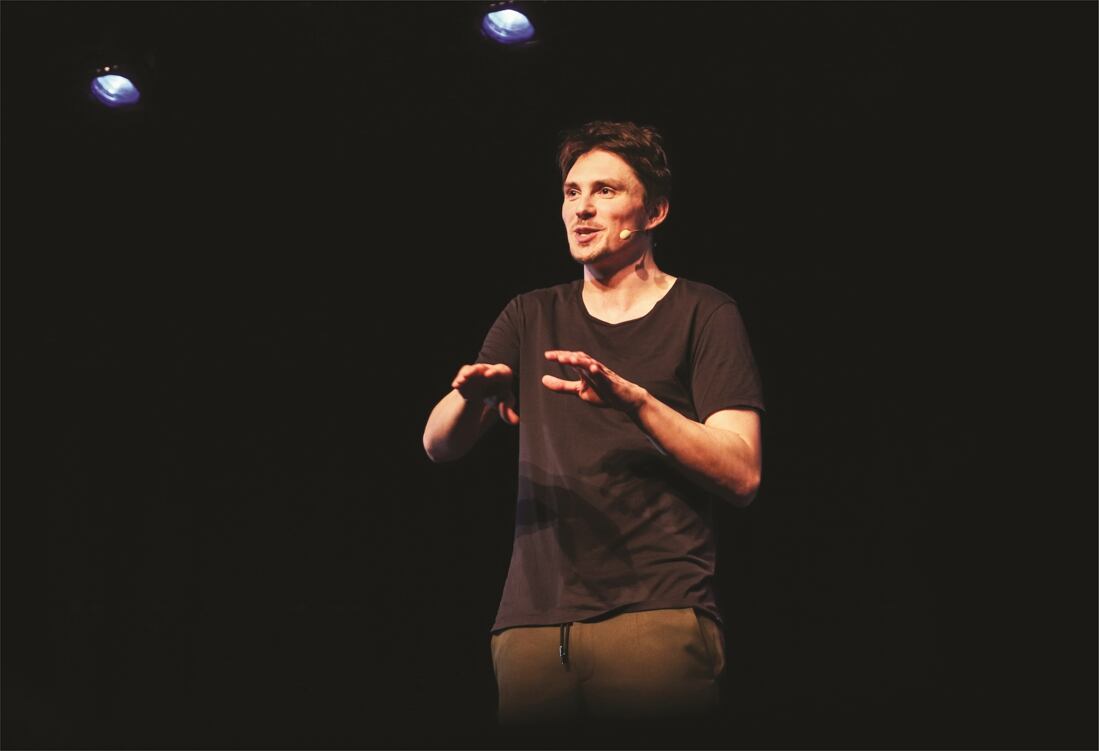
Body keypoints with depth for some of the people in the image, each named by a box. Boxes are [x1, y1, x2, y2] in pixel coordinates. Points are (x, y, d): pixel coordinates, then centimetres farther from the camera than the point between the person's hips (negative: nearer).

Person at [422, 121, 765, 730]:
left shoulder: (701, 314, 6)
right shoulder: (531, 318, 18)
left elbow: (742, 475, -4)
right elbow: (438, 446, 9)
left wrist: (635, 399, -18)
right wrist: (472, 397, -14)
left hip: (657, 616, -3)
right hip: (531, 622, 3)